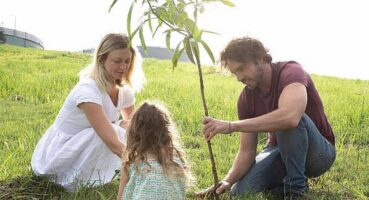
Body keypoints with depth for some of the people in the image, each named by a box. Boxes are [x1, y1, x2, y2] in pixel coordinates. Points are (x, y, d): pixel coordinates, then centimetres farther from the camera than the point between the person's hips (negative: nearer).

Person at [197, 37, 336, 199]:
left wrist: (231, 126, -47)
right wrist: (228, 181, -27)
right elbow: (247, 151, -8)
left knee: (289, 121, -36)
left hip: (319, 152, -5)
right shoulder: (246, 98, -9)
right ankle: (284, 182, 8)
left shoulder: (291, 72, -26)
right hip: (281, 151, 5)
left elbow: (290, 117, -48)